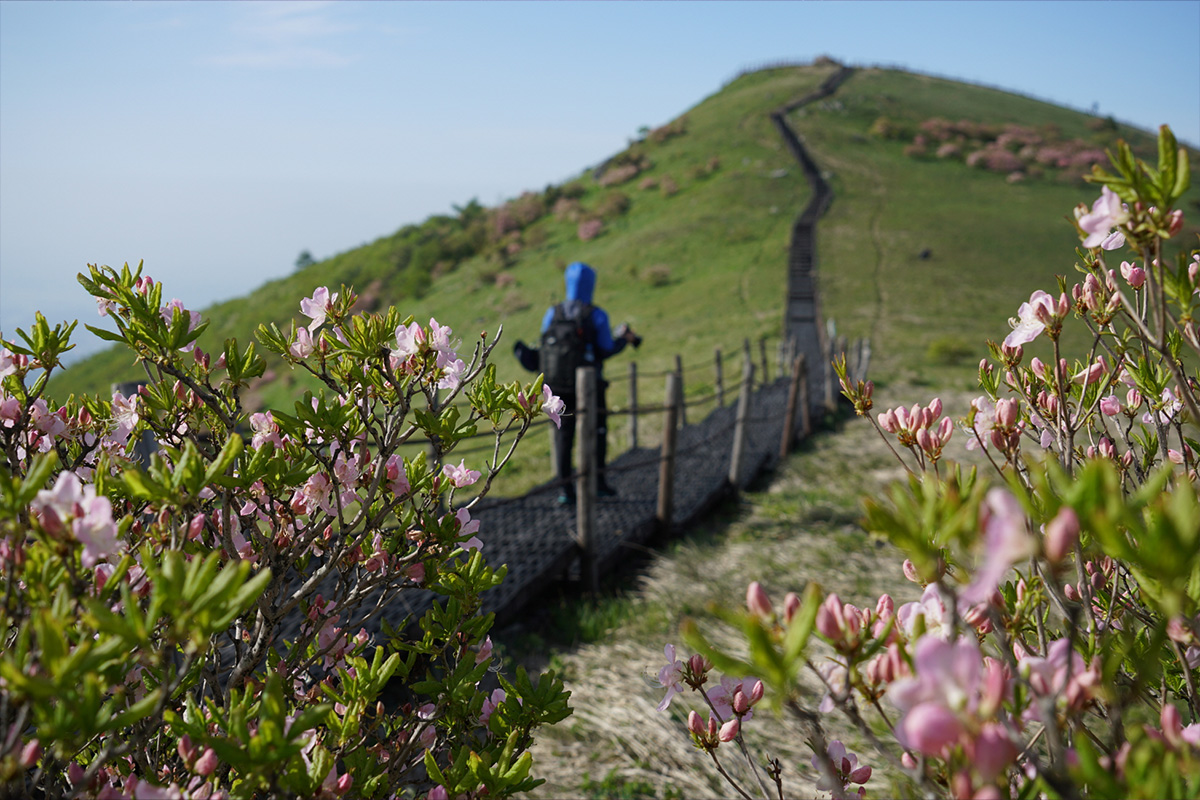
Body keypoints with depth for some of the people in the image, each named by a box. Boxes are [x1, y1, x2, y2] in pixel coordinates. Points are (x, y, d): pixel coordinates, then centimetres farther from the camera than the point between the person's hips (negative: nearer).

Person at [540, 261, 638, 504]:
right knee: (597, 431, 15)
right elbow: (606, 350, -7)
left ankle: (565, 489, 4)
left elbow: (544, 348, 3)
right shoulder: (597, 315, -8)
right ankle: (598, 481, 14)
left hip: (559, 384, 2)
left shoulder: (552, 314, 1)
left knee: (564, 435, 8)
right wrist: (623, 337, 10)